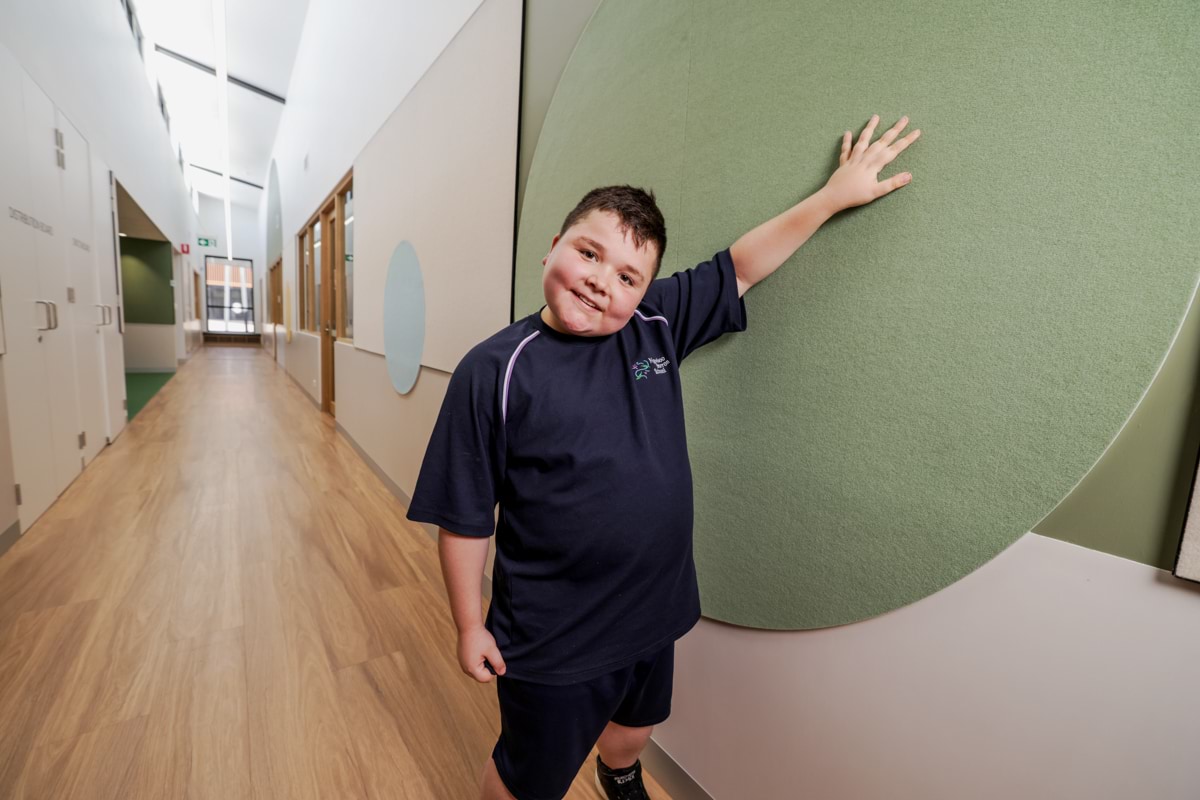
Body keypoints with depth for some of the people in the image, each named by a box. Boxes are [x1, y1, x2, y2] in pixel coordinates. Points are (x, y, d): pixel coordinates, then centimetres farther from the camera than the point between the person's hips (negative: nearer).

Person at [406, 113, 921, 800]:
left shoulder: (658, 326, -8)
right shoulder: (495, 370, -21)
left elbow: (741, 267, 3)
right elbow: (465, 516, -14)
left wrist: (833, 196, 3)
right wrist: (471, 627, -7)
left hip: (654, 616, 5)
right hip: (551, 642, -4)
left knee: (634, 729, 34)